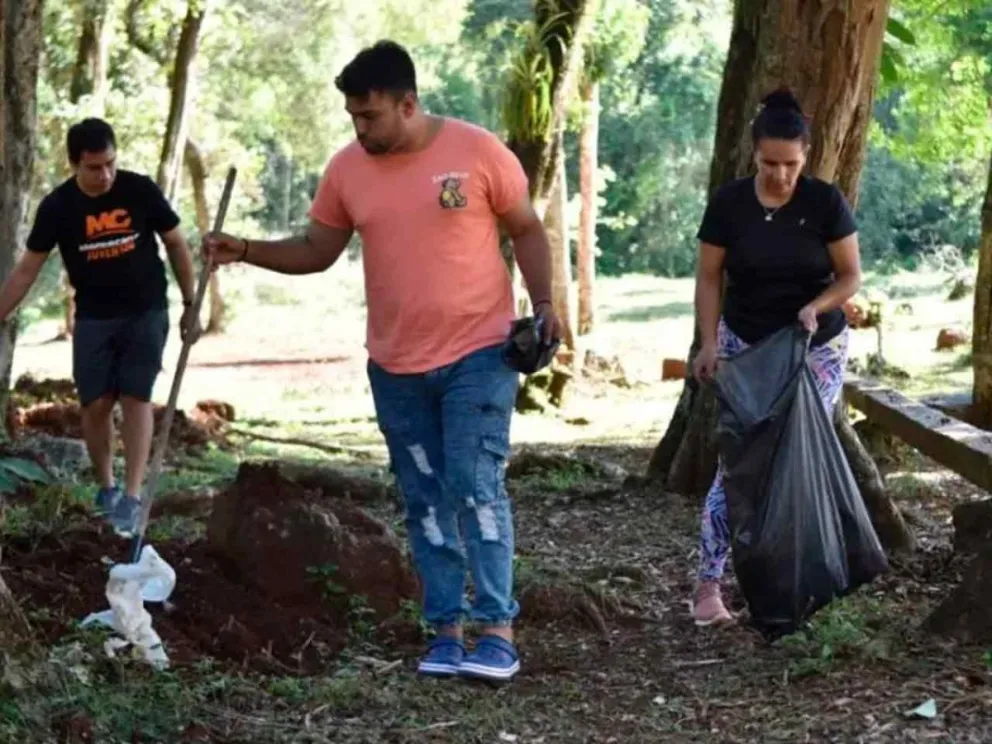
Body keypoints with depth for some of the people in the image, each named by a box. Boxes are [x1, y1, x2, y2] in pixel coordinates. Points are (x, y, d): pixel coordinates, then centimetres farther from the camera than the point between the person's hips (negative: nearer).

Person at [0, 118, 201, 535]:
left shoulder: (141, 191, -11)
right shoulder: (58, 207, -9)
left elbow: (176, 244, 1)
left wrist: (191, 305, 3)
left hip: (146, 313, -1)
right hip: (94, 318, 1)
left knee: (136, 399, -8)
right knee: (95, 404, -1)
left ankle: (132, 497, -9)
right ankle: (105, 487, 19)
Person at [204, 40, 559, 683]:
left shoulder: (477, 150, -9)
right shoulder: (348, 169, 1)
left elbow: (527, 230, 0)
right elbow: (316, 251, 9)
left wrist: (543, 304, -11)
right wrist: (245, 251, -5)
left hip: (478, 354, -4)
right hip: (396, 367, 4)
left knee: (476, 488, -10)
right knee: (425, 501, 7)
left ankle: (498, 632, -5)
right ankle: (447, 631, 14)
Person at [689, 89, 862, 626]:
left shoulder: (826, 202, -10)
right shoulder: (729, 204, -8)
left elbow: (851, 276, -5)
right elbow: (709, 278, -2)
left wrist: (818, 305, -24)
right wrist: (709, 341, -14)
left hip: (816, 349, 0)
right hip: (745, 346, 0)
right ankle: (708, 584, -6)